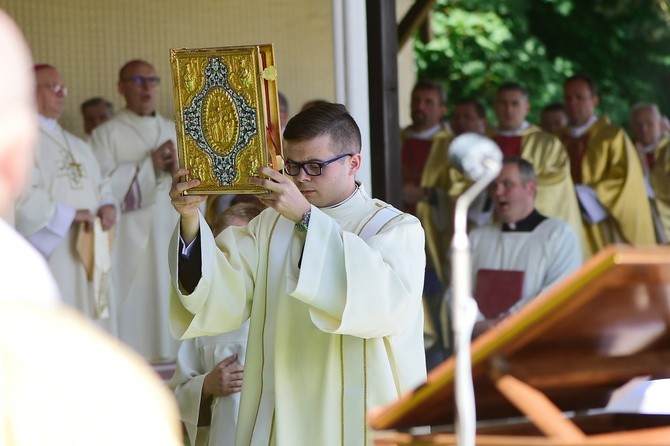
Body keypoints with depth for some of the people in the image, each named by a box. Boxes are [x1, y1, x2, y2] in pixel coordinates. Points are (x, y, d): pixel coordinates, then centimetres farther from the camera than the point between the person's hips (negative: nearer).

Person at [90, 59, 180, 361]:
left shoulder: (174, 131, 16)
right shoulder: (106, 134, -1)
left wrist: (177, 168, -8)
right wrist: (148, 166, -12)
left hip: (173, 237, 5)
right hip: (130, 243, -5)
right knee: (133, 306, -8)